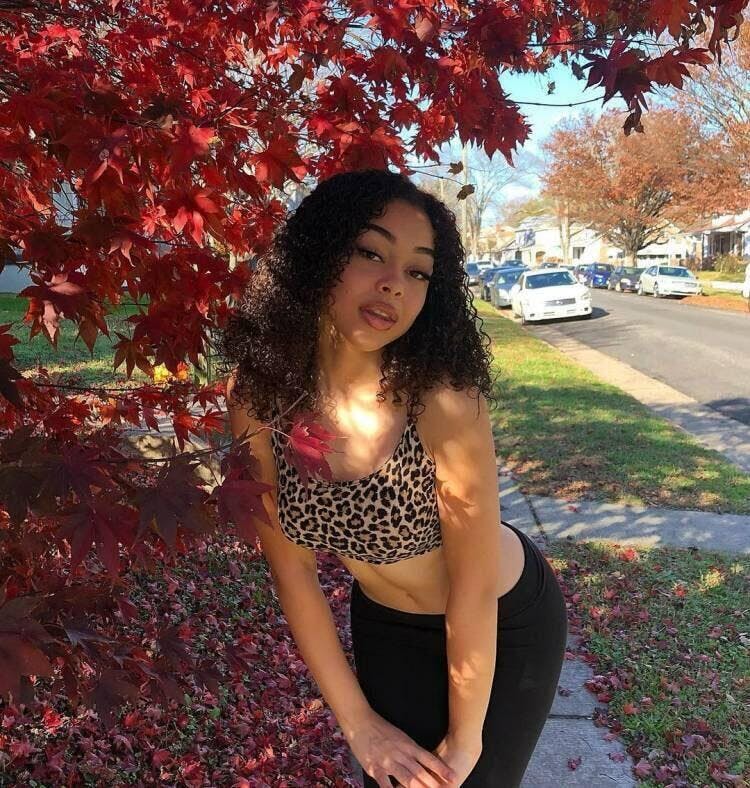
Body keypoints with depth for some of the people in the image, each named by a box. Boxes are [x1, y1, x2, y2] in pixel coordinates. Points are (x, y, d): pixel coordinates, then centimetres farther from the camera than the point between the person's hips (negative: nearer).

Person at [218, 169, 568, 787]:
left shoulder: (441, 400, -33)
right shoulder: (257, 394, -21)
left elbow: (474, 591, -23)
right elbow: (292, 571, -13)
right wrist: (357, 722, -7)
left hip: (503, 625, -2)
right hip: (385, 628, 3)